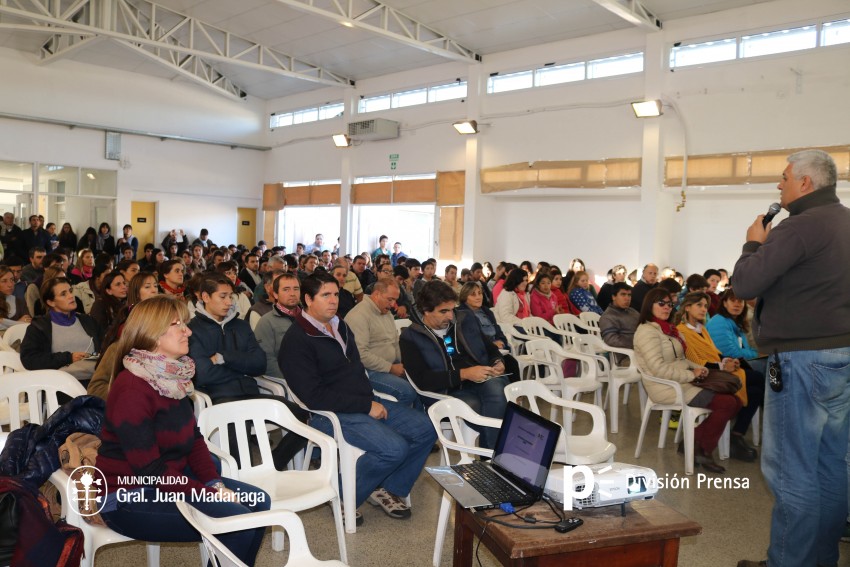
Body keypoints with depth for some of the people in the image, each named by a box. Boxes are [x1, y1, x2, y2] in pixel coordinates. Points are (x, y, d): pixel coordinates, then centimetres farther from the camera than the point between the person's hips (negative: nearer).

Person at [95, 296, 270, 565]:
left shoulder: (172, 377, 3)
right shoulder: (131, 388, -23)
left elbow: (193, 437, 8)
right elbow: (150, 469, -24)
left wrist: (216, 483, -7)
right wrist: (212, 494, -21)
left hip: (172, 478, 9)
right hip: (130, 496, -9)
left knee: (258, 502, 1)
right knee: (239, 521, -20)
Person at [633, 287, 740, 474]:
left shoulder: (669, 329, 17)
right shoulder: (647, 331, -14)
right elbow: (659, 369, -22)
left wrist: (699, 368, 3)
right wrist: (691, 375, -16)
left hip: (682, 383, 10)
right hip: (668, 389, -10)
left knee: (734, 401, 0)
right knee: (727, 403, -16)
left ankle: (695, 441, 4)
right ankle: (703, 450, 1)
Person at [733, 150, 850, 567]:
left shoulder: (800, 226, -16)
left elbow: (744, 285, -17)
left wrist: (754, 243, -1)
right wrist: (771, 246, 14)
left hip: (803, 359, -9)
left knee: (791, 470, -2)